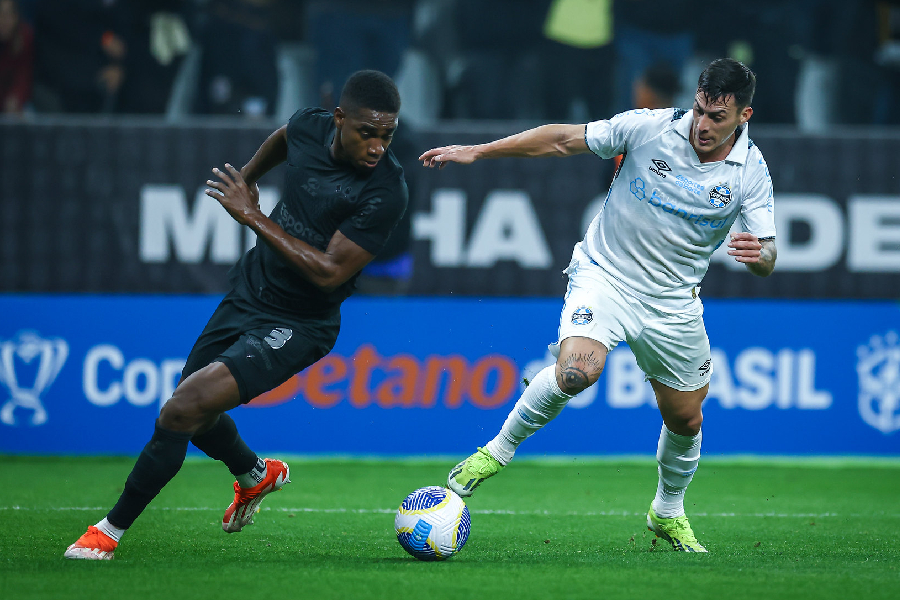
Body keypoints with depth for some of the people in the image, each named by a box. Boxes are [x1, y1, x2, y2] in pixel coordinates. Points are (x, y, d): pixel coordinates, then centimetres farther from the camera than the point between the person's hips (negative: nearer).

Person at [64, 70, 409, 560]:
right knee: (194, 416, 21)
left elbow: (329, 272, -29)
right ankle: (256, 475, 54)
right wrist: (248, 178, 28)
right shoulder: (310, 127, -10)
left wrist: (252, 216, -25)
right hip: (247, 292, 7)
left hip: (295, 328, -7)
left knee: (183, 409, -19)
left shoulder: (386, 191, -27)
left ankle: (110, 531, -3)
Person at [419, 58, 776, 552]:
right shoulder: (650, 127, -14)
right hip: (603, 275, -3)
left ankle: (668, 513, 40)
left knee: (686, 420, 11)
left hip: (672, 303, 3)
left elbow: (766, 260, -8)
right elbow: (563, 140, -5)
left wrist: (758, 254, -34)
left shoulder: (751, 173, -9)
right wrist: (475, 152, -6)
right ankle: (498, 450, -7)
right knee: (576, 371, -29)